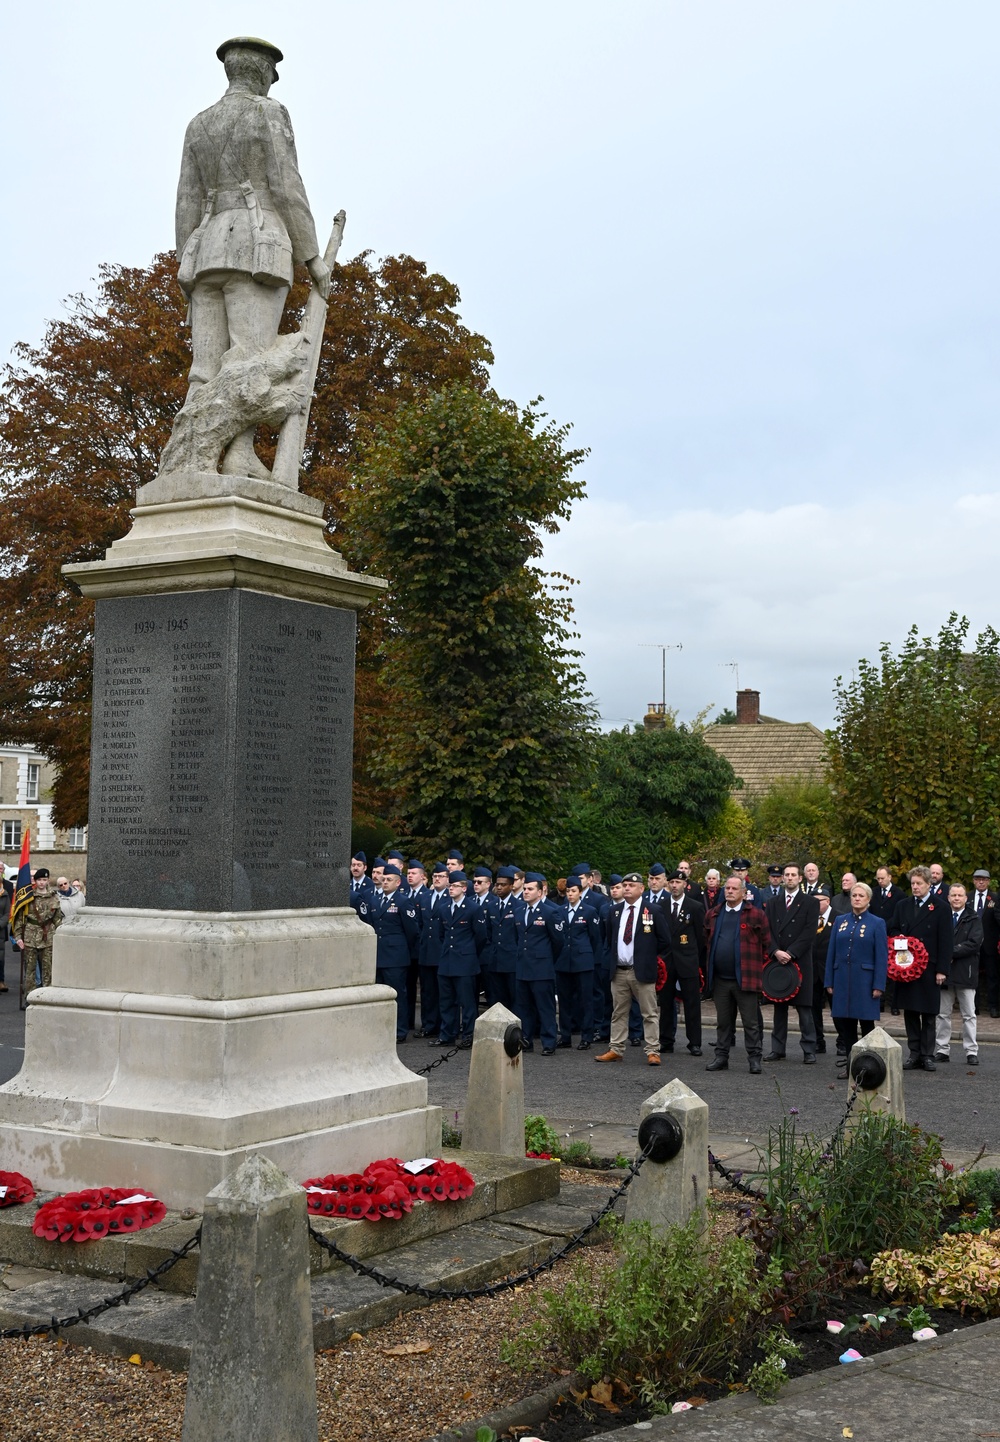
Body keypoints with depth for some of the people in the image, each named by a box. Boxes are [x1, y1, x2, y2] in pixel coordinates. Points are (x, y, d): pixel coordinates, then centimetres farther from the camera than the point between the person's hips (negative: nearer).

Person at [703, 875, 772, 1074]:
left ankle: (754, 1059, 5)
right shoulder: (713, 915, 11)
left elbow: (766, 944, 1)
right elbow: (707, 942, 21)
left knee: (751, 1023, 0)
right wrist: (710, 967, 17)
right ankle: (721, 1057, 18)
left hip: (745, 978, -4)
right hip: (720, 979, 4)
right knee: (723, 1022, 12)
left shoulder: (756, 915, -2)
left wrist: (757, 966, 0)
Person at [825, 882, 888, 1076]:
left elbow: (882, 956, -4)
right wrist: (829, 981, 4)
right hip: (842, 979, 3)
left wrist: (879, 985, -11)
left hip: (864, 981, -3)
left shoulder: (877, 923, 0)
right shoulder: (840, 921, 10)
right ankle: (850, 1059, 17)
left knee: (866, 1022, 2)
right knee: (842, 1021, 4)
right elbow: (831, 952, 10)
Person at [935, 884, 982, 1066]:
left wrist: (951, 953, -16)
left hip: (966, 972, -2)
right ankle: (942, 1050, 14)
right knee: (942, 1014, 8)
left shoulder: (973, 919, 0)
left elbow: (974, 944, -12)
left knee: (969, 1015, 3)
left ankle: (971, 1051, 7)